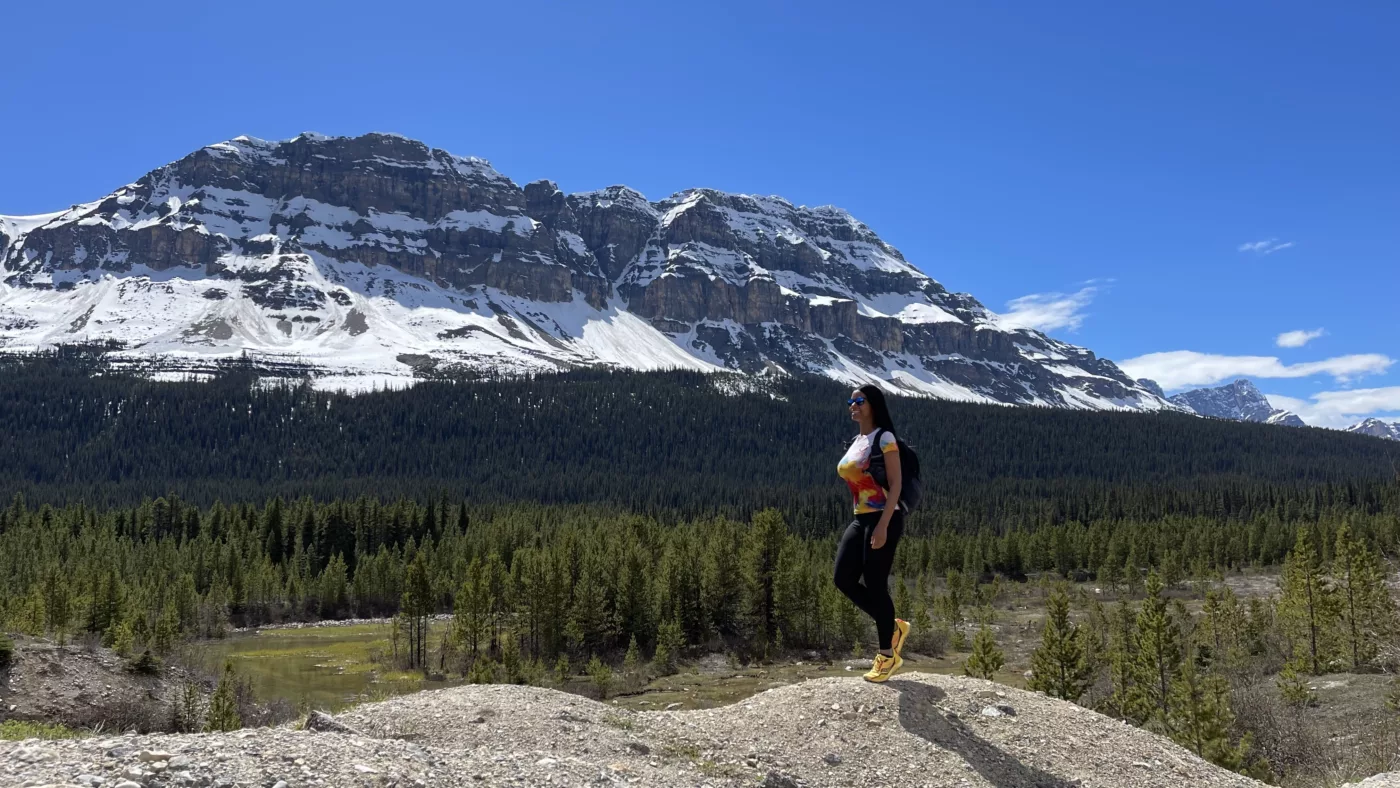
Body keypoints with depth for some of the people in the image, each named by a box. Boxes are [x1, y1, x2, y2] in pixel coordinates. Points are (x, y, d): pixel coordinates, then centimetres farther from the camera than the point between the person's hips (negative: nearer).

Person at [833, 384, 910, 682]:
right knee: (845, 579, 1)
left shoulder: (884, 438, -9)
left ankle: (888, 655, 11)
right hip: (859, 520, 8)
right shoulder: (855, 442, 15)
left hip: (884, 519, -8)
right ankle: (893, 627, 18)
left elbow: (895, 485, -15)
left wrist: (882, 525, -22)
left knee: (875, 585, -4)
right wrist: (862, 520, 18)